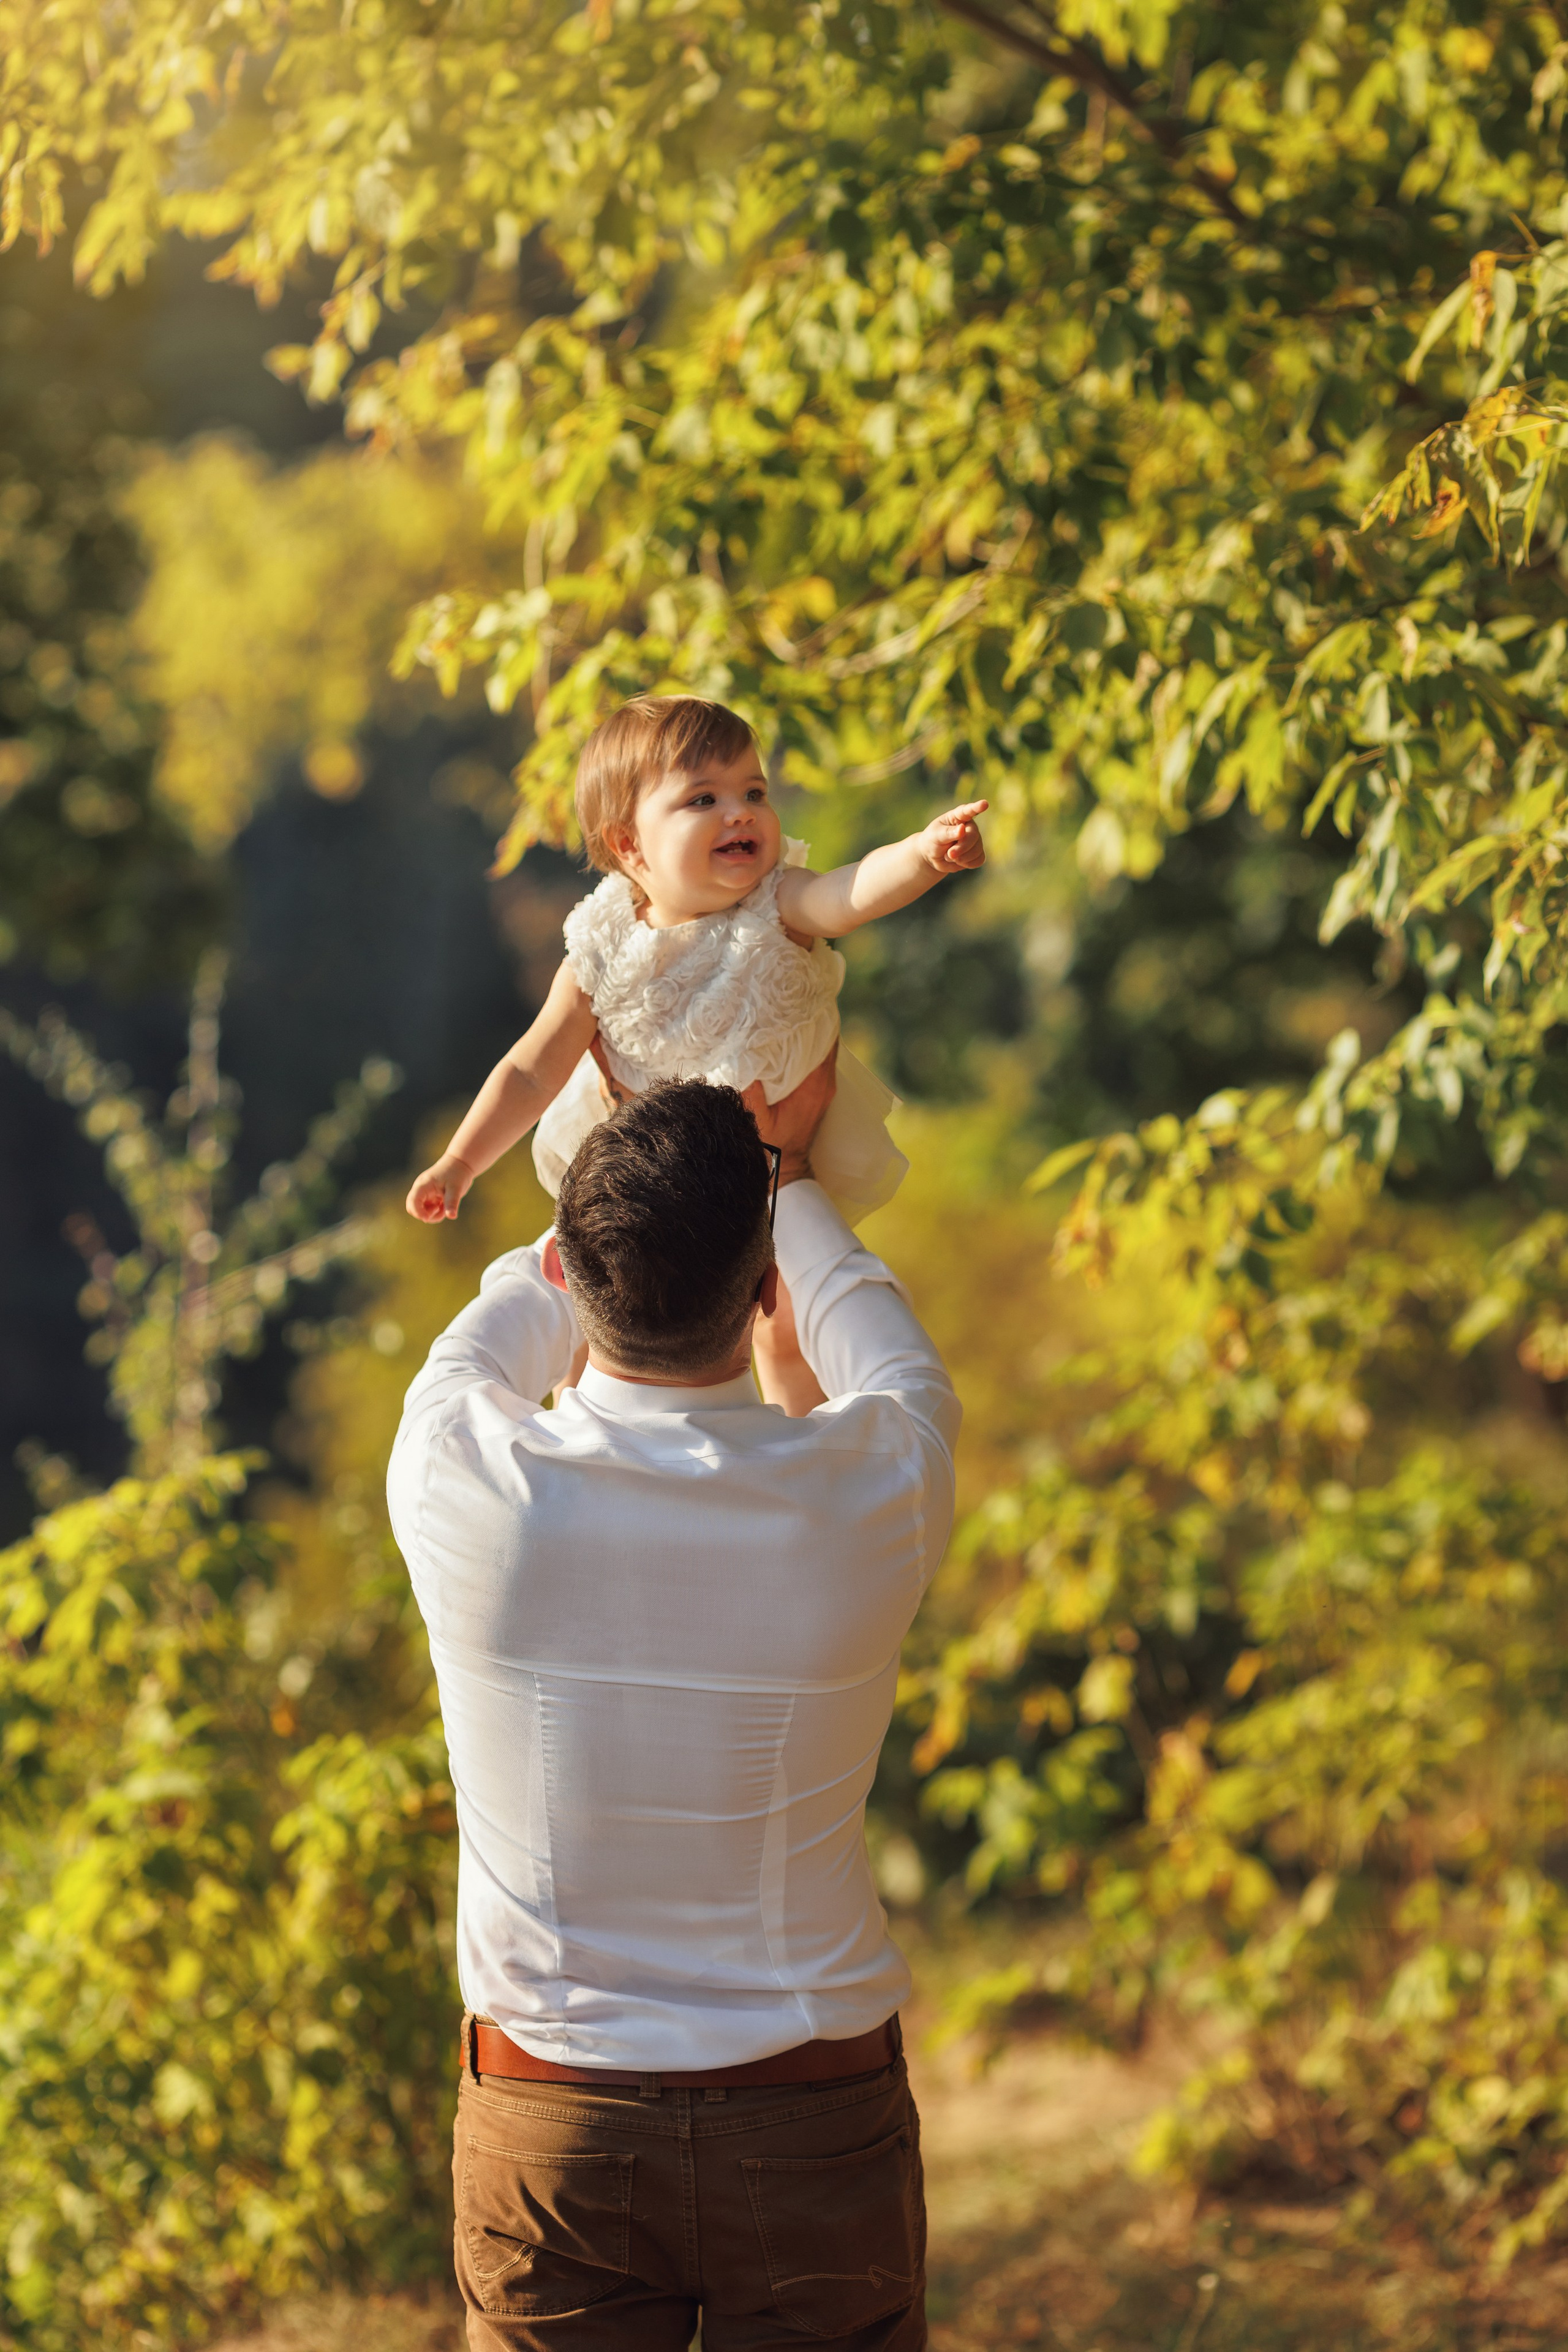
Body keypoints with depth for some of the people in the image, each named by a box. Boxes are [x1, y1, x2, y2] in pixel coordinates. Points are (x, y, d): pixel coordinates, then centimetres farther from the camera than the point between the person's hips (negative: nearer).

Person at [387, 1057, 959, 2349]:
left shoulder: (464, 1480, -16)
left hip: (545, 2131, 1)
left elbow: (494, 1339, 10)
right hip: (815, 2128, 0)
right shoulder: (871, 1492, -16)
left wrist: (617, 1202, 27)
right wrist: (785, 1171, 28)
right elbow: (884, 1346, 10)